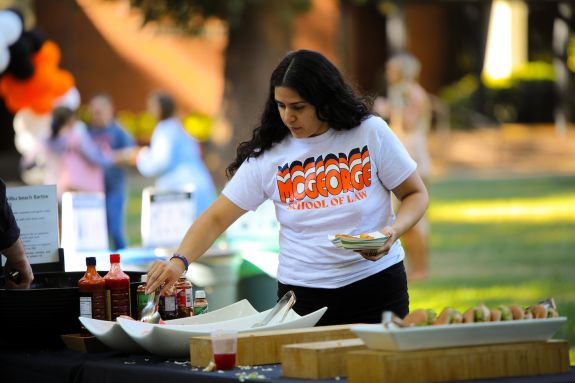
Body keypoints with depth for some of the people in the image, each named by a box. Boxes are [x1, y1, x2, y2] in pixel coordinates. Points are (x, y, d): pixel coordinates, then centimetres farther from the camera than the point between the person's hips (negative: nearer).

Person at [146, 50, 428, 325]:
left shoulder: (370, 133, -4)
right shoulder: (267, 155, -2)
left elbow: (415, 194, 4)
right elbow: (216, 219, -2)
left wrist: (393, 231, -16)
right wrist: (179, 261, -19)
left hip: (377, 284, 0)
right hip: (303, 293, 1)